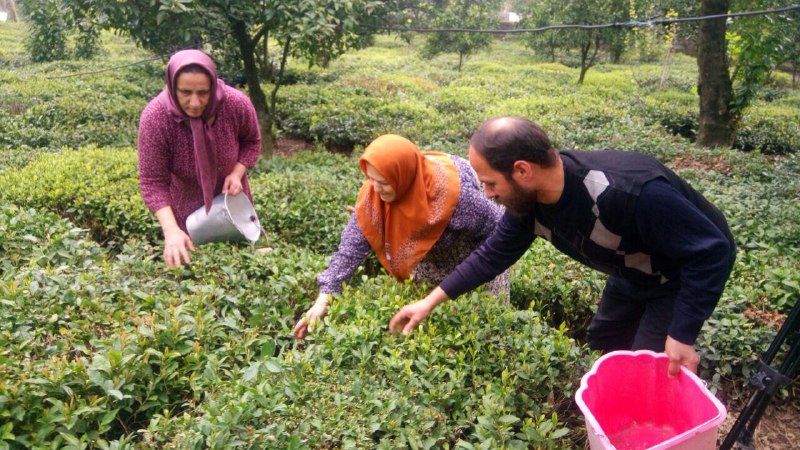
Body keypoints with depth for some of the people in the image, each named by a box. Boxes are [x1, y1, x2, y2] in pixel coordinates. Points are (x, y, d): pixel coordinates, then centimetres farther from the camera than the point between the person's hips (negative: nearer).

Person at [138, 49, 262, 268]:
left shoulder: (237, 104, -26)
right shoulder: (154, 118, -31)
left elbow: (251, 141, -4)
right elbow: (153, 182, -26)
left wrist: (237, 173, -20)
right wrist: (171, 230, -38)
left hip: (229, 196, 2)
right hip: (186, 204, -1)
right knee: (189, 259, 13)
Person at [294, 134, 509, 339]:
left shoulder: (453, 191, -42)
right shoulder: (373, 193, -30)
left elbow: (494, 227, -25)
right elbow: (353, 244, -26)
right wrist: (324, 298, -32)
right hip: (428, 247, 4)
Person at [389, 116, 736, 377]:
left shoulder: (631, 192, -44)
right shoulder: (527, 196, -20)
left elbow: (711, 251, -33)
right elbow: (495, 253, -5)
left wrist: (683, 336, -32)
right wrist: (431, 301, -6)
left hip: (689, 271, -7)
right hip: (634, 271, 7)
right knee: (603, 345, 19)